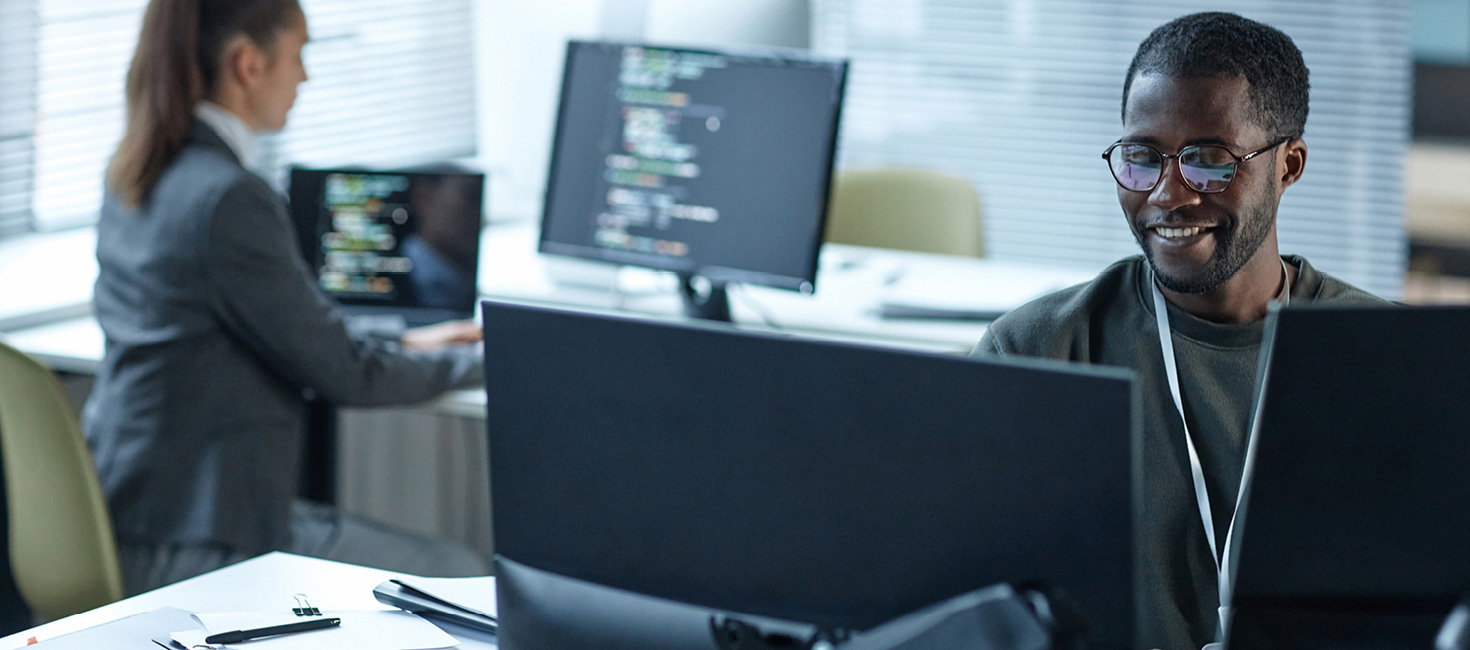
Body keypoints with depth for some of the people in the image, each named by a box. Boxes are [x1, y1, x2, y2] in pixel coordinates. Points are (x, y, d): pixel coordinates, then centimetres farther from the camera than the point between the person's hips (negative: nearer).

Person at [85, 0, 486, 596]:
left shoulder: (136, 176, 7)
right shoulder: (229, 199, -22)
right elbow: (343, 372, -14)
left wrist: (402, 346, 19)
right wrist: (479, 363, 2)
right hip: (186, 547, -10)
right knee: (461, 576, -1)